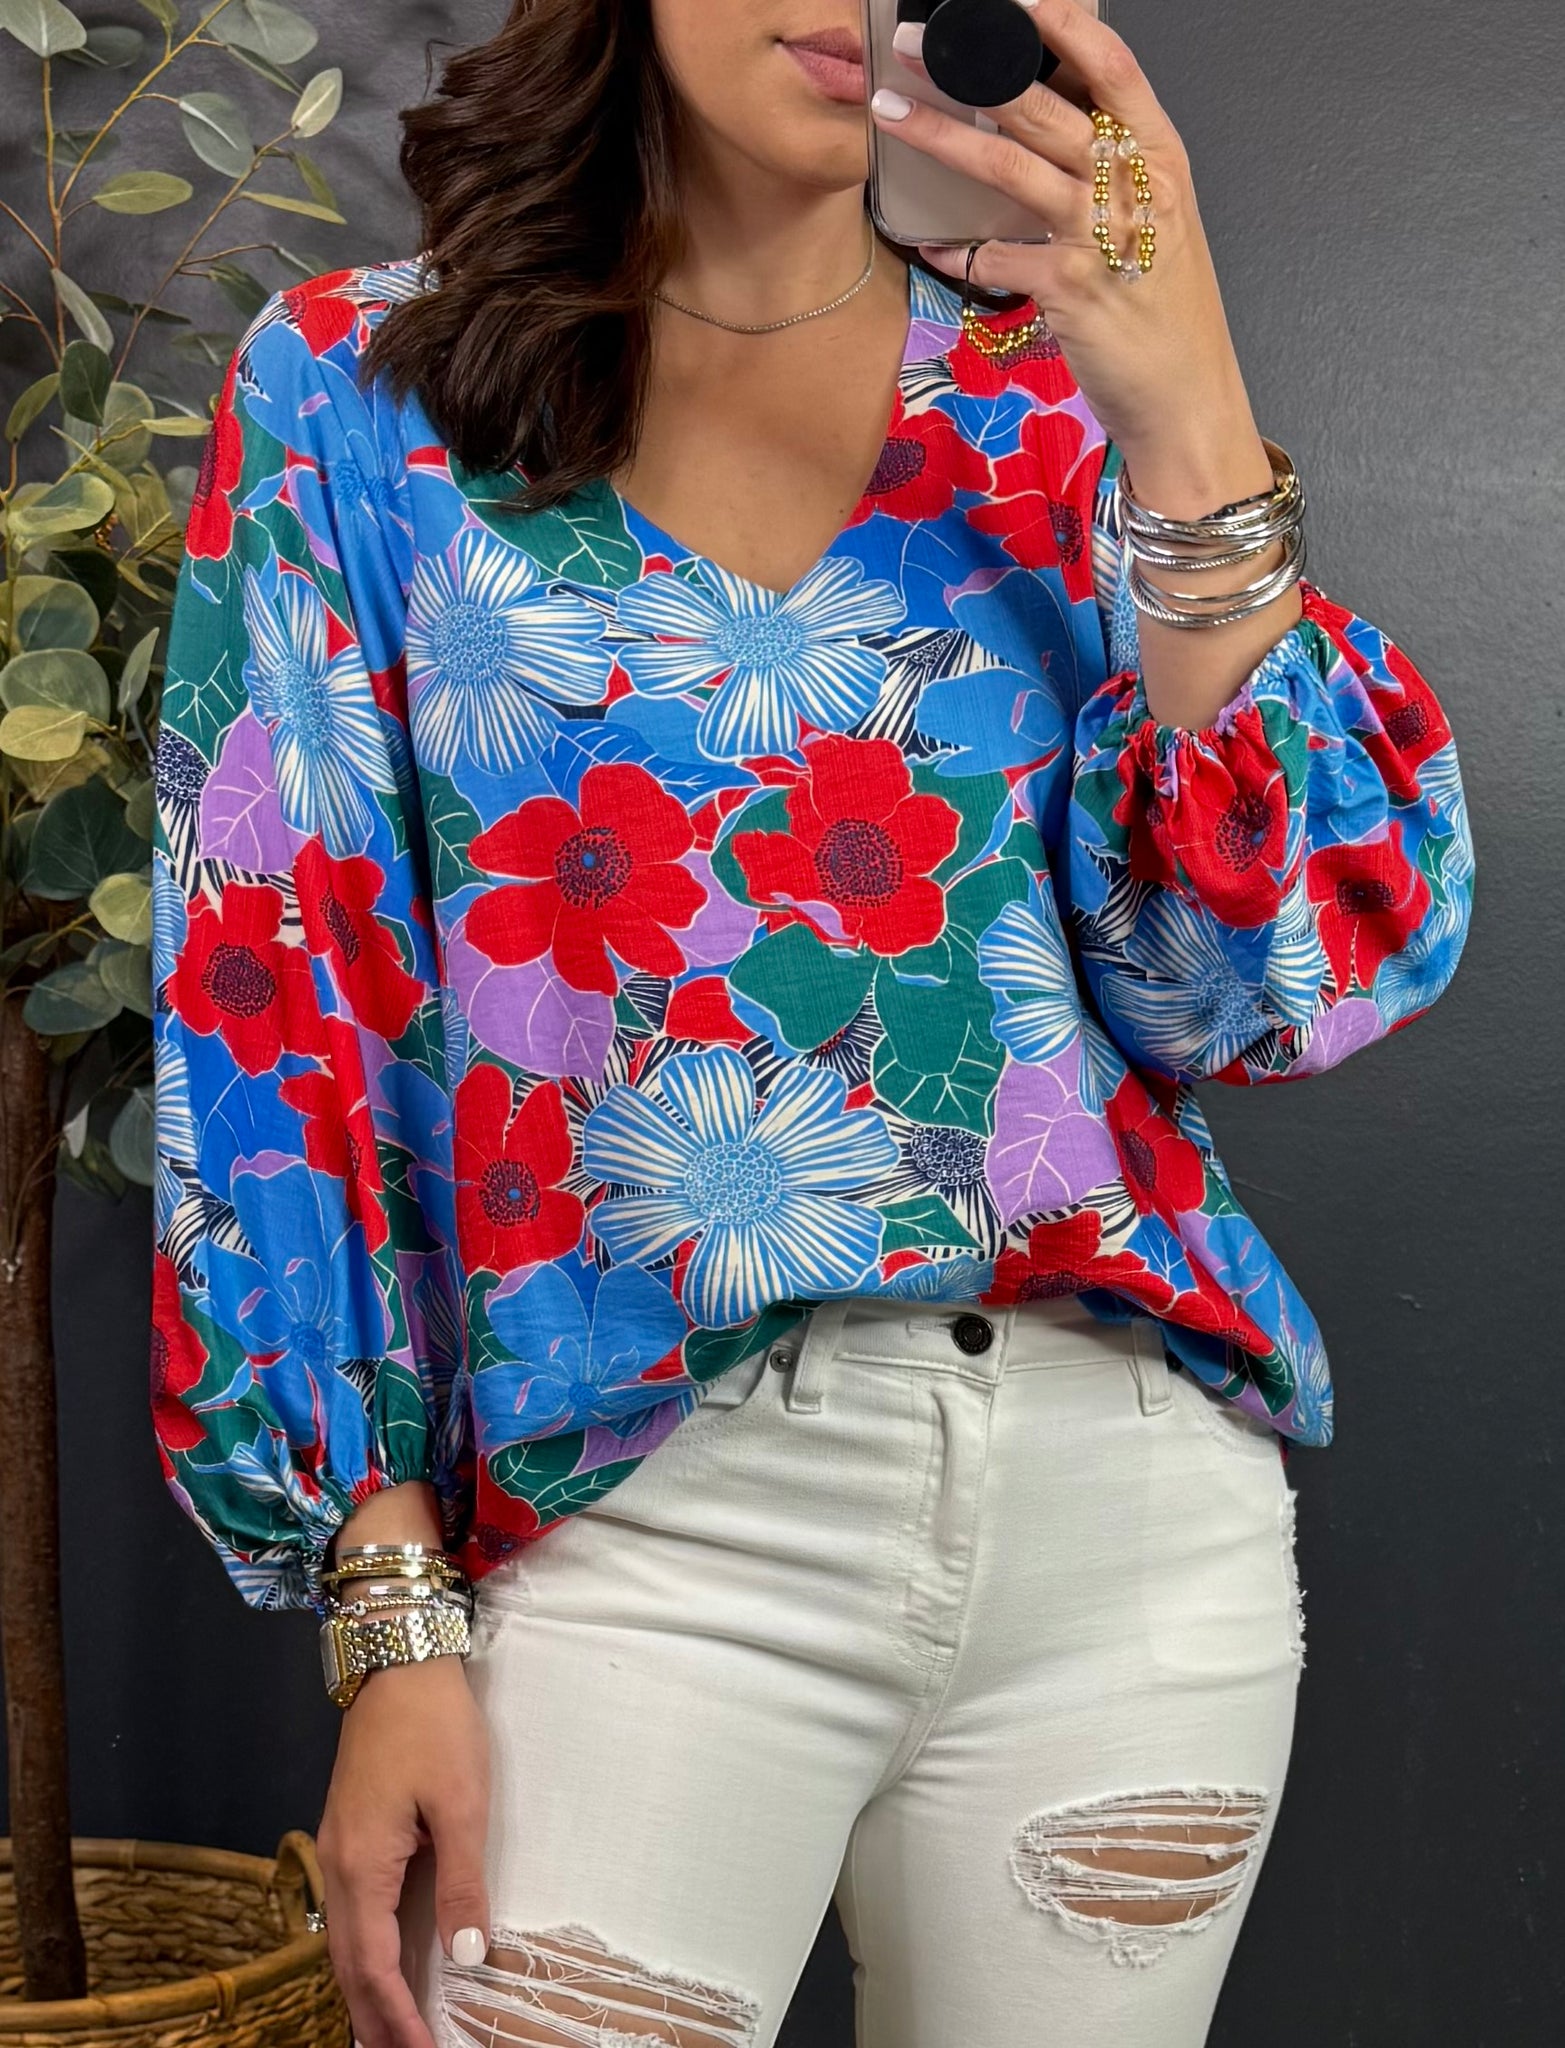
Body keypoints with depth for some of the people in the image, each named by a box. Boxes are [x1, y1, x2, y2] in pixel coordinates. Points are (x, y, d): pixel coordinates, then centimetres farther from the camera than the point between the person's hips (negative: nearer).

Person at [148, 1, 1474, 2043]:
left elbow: (1291, 979, -4)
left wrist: (1187, 412, -14)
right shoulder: (356, 385, 3)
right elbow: (280, 1011, -1)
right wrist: (396, 1616, -6)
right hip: (663, 1512, -2)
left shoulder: (1067, 396, 7)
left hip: (1131, 1492, 3)